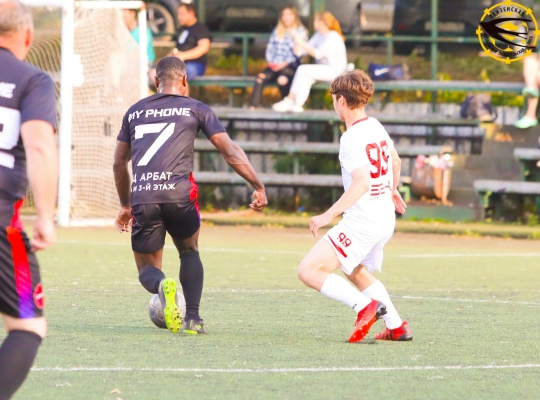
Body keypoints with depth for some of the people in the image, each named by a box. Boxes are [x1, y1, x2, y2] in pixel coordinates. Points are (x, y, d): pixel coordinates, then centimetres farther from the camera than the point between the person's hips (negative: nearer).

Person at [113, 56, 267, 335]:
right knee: (189, 252, 23)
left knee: (147, 269, 13)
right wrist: (259, 187, 11)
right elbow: (231, 153, 6)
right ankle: (193, 318, 7)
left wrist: (126, 206, 39)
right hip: (178, 192, -1)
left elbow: (119, 163, 28)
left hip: (142, 196, 1)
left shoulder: (134, 112, 22)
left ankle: (162, 285, -23)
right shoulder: (196, 109, 12)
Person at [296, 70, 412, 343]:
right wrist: (392, 190, 47)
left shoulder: (351, 138, -18)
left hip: (362, 221, -9)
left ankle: (365, 306, -21)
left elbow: (361, 183, -29)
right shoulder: (376, 127, 9)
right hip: (386, 217, 9)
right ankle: (397, 327, 30)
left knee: (309, 271, -12)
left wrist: (328, 216, -29)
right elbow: (395, 162, 27)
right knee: (356, 271, 32)